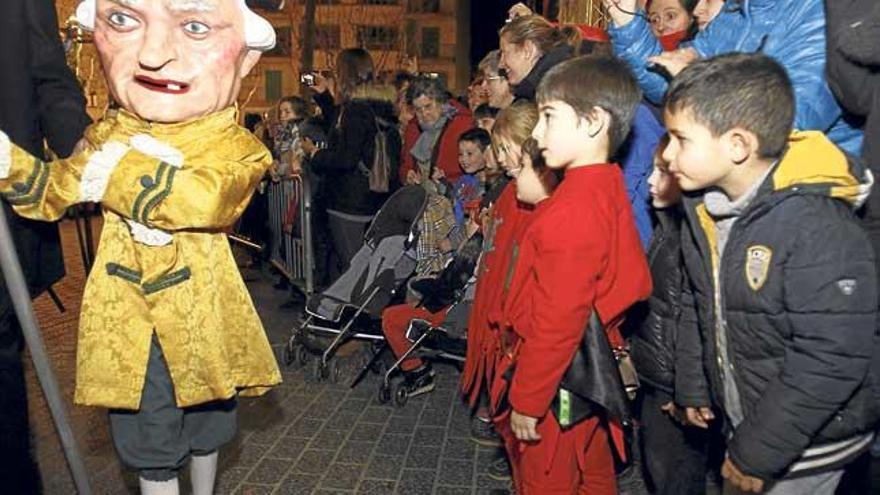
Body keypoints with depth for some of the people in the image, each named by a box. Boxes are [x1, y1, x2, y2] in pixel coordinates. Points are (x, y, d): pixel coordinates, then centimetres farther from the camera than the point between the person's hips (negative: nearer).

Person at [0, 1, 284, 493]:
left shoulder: (236, 147, -13)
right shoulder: (108, 136, -1)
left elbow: (203, 199, -33)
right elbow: (52, 194, 8)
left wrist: (117, 172, -26)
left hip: (202, 319, -1)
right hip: (127, 323, 2)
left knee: (206, 429, 23)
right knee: (149, 448, 15)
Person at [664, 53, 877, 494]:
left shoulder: (818, 230, -27)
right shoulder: (705, 209, -4)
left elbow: (831, 361, -26)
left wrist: (758, 454, -20)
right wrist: (692, 387, 10)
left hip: (806, 443, -6)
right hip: (739, 420, 7)